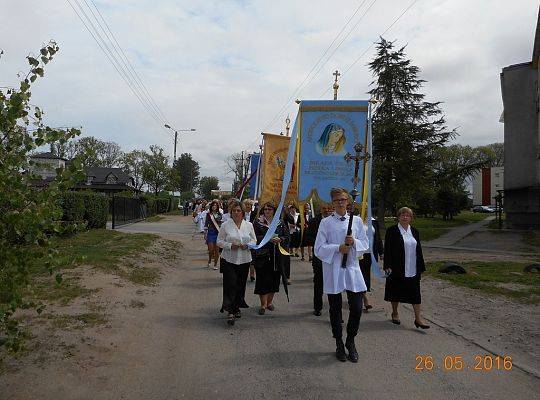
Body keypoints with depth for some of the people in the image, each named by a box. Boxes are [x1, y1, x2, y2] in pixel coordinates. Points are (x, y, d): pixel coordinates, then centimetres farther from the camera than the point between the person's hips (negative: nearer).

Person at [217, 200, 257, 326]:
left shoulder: (249, 225, 7)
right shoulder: (225, 225, -1)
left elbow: (254, 240, 11)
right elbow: (220, 241, 0)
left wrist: (247, 245, -10)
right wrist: (230, 246, -17)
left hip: (244, 260, 3)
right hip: (229, 260, -3)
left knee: (240, 285, 11)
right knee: (230, 285, -10)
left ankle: (237, 308, 28)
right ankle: (231, 312, -7)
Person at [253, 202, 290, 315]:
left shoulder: (280, 223, 10)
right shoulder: (258, 222, 2)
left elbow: (287, 236, 8)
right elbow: (255, 237, -7)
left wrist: (279, 239, -12)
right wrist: (268, 238, -18)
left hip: (276, 255, 3)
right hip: (262, 255, -3)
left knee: (274, 279, 8)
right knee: (263, 279, -4)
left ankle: (269, 301, 25)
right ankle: (263, 304, 5)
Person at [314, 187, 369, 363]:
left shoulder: (356, 220, 7)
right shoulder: (326, 222, 0)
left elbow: (365, 245, 8)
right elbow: (319, 248, -4)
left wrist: (354, 242, -12)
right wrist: (338, 248, -15)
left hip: (352, 269, 2)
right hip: (332, 270, -2)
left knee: (357, 308, 0)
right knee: (335, 309, 8)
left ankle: (350, 342, 23)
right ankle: (339, 344, 26)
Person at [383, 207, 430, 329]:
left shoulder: (414, 231, 11)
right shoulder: (392, 231, -4)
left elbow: (419, 249, 14)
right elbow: (387, 249, -7)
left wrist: (421, 267, 11)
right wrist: (387, 266, -13)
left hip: (413, 269, 4)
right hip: (397, 269, -4)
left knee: (415, 292, 2)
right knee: (396, 291, 8)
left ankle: (418, 318, 5)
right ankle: (395, 313, 27)